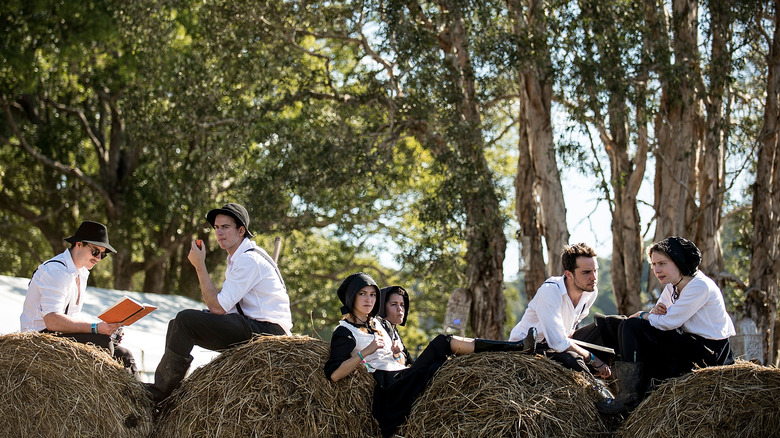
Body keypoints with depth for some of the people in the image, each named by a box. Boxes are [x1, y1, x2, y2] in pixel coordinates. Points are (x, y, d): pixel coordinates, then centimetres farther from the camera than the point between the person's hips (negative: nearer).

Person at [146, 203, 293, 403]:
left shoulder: (249, 259, -15)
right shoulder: (236, 258, 17)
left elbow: (218, 307, -18)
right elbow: (222, 307, 19)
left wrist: (199, 265, -13)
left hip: (266, 329, -11)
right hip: (251, 327, 11)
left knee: (185, 320, -20)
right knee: (177, 324, 7)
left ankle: (157, 393, -12)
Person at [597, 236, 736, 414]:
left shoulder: (700, 286, -16)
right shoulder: (672, 286, 12)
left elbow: (669, 323, -20)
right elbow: (658, 319, 11)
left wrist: (644, 316, -2)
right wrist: (654, 313, -12)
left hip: (709, 352, -10)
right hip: (690, 343, 10)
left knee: (632, 327, -15)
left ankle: (629, 398, -14)